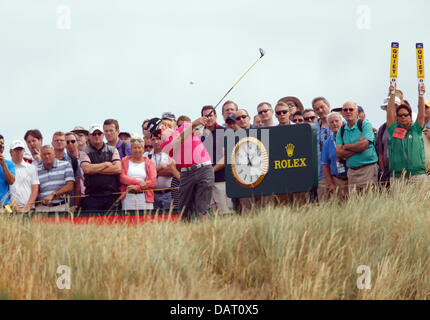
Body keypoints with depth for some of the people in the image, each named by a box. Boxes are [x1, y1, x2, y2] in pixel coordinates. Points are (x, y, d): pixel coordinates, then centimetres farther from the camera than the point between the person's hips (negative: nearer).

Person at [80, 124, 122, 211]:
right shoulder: (84, 152, 7)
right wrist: (106, 164, -3)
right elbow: (86, 169, -11)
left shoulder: (112, 150, 12)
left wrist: (95, 170, -5)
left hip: (112, 195, 1)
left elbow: (118, 168, -3)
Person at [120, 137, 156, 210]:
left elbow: (153, 181, 1)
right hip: (128, 196, 0)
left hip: (145, 197, 0)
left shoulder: (149, 163, 11)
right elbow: (122, 178, 0)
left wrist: (136, 187, -9)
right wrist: (139, 182, -11)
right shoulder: (125, 161, 13)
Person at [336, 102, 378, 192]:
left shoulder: (365, 124, -1)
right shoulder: (341, 130, 12)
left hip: (368, 168, -4)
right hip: (352, 171, 5)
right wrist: (357, 148, -8)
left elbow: (364, 144, -15)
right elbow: (339, 154, 2)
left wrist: (346, 146, -1)